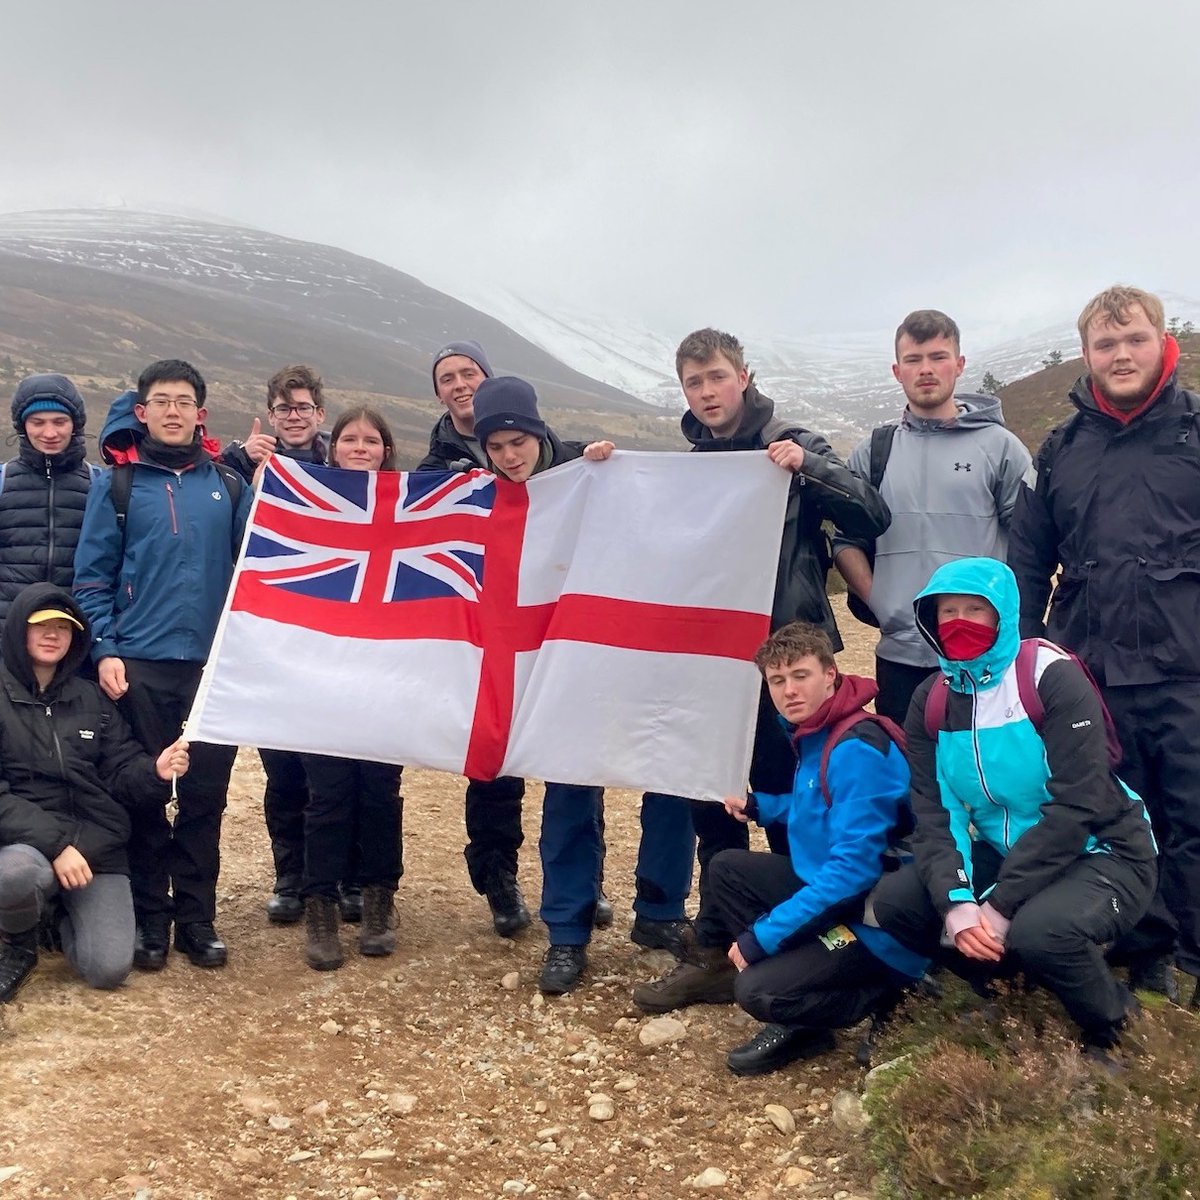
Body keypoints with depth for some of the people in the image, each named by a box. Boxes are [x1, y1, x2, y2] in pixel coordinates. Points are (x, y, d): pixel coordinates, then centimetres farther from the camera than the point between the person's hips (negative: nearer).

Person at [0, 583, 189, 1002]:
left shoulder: (91, 698, 11)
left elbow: (121, 772, 7)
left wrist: (156, 772, -17)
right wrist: (54, 843, -23)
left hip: (96, 847, 3)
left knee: (109, 969, -12)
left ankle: (61, 911, 23)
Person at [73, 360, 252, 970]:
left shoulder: (228, 485, 9)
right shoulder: (116, 484, 4)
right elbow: (93, 576, 1)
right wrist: (104, 650, -8)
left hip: (214, 664, 1)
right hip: (139, 666, -1)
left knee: (206, 795, 6)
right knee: (143, 793, 5)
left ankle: (196, 917, 17)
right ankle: (148, 919, 17)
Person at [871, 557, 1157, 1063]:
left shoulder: (1051, 677, -18)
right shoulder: (931, 701, 0)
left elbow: (1077, 807, -24)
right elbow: (935, 815, -6)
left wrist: (1000, 906, -26)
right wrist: (956, 901, -25)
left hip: (1100, 855, -6)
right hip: (1003, 853, 6)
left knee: (1039, 930, -34)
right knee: (895, 901, -13)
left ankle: (1110, 1026, -1)